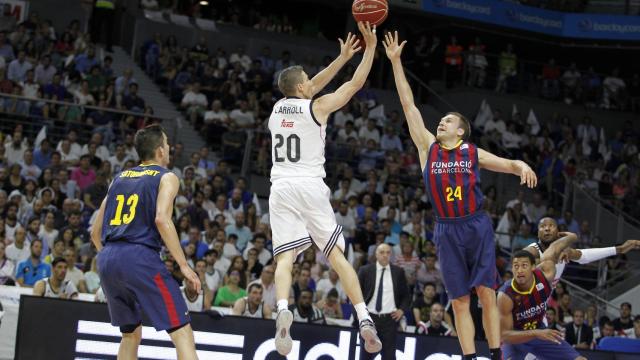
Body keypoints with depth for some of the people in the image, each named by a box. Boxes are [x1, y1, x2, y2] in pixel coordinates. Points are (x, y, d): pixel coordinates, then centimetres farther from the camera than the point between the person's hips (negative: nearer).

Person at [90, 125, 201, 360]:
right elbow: (162, 219, -13)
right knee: (182, 331, -8)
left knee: (131, 334, 23)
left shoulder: (119, 178, 24)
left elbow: (96, 233, 23)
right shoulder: (166, 178, 6)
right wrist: (184, 265, -13)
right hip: (139, 257, -7)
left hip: (106, 259, 7)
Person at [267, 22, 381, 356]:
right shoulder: (316, 107, 1)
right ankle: (364, 320, -7)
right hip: (310, 187, -3)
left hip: (281, 188, 3)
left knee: (285, 257, -7)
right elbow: (356, 83, 7)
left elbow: (313, 86, 30)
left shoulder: (278, 108, 15)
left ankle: (282, 310, -34)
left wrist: (343, 56, 35)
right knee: (338, 256, 2)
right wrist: (370, 47, 16)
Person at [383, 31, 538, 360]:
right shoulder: (428, 147, 9)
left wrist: (524, 167, -20)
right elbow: (408, 104, 7)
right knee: (459, 300, 2)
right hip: (447, 231, 1)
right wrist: (395, 62, 5)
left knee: (486, 292, -5)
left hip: (477, 225, -1)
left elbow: (508, 164, 6)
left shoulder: (473, 153, 7)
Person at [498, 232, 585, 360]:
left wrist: (571, 237, 19)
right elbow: (504, 335, -33)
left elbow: (554, 248, -4)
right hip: (515, 337, -5)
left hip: (539, 330, 5)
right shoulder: (506, 296, -34)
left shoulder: (544, 274, -25)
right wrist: (536, 334, -46)